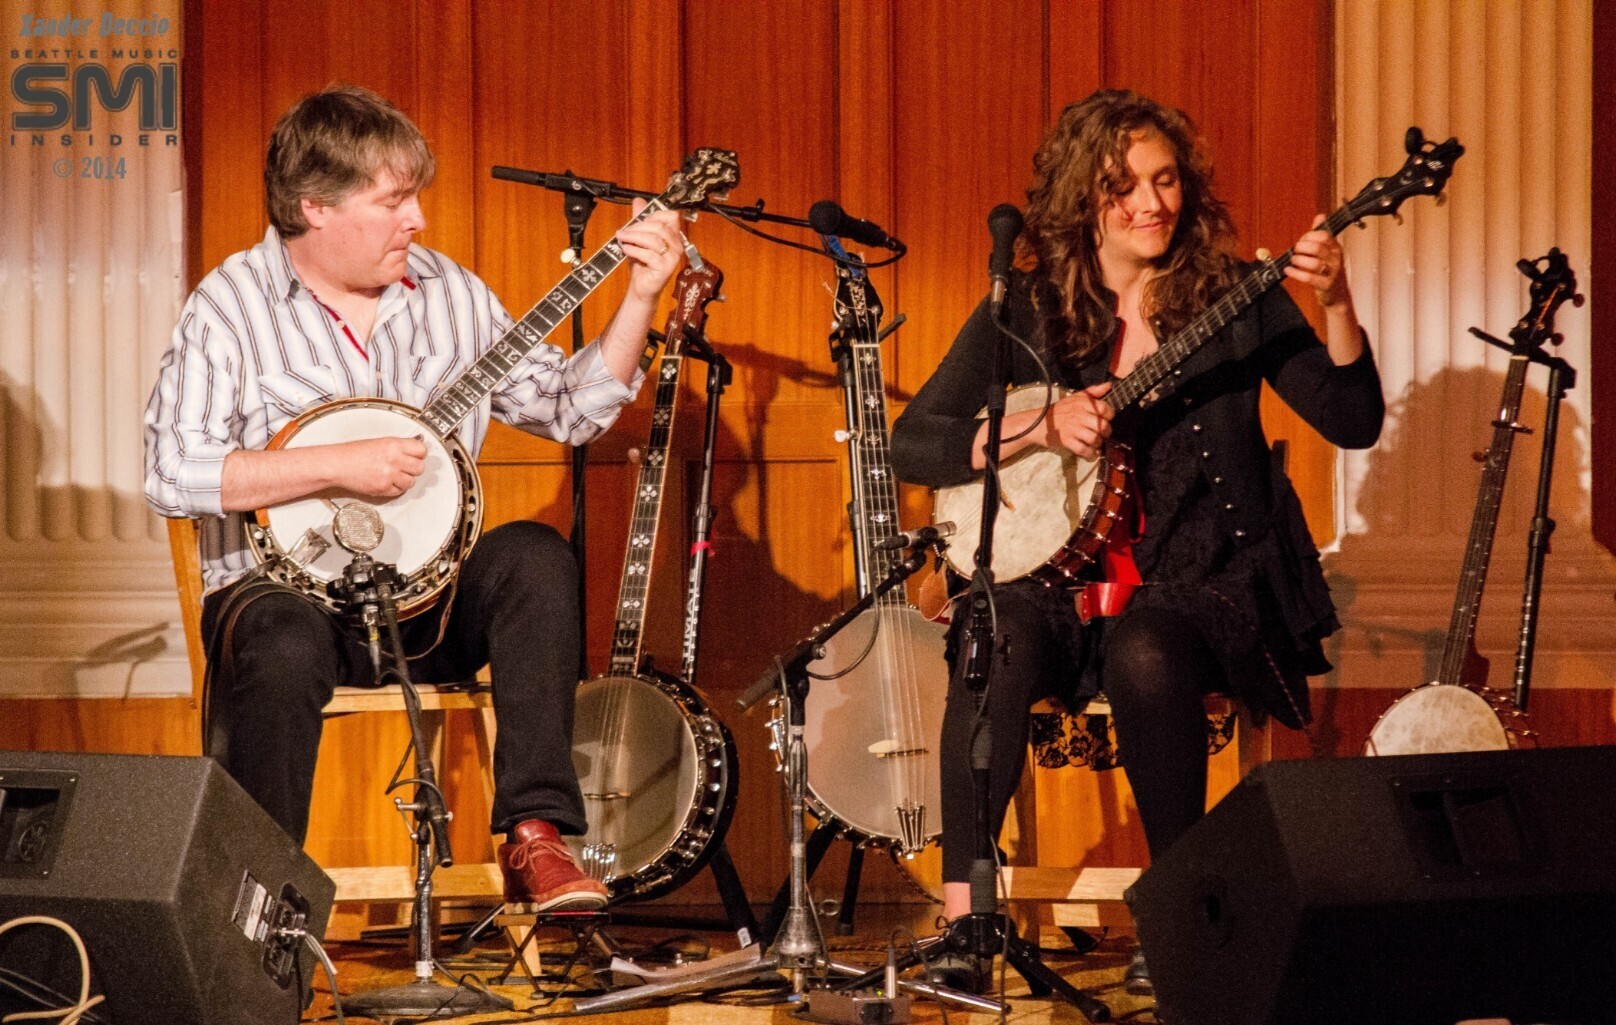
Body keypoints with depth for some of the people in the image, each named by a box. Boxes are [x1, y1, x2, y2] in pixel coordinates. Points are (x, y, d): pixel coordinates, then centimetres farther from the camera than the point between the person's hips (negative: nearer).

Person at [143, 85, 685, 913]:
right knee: (284, 648, -37)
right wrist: (340, 466, -21)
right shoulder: (229, 308, -6)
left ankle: (534, 835, -25)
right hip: (287, 584, -4)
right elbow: (172, 473, -17)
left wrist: (640, 299, 0)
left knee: (535, 560, -25)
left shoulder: (450, 293, 10)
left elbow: (570, 408, 12)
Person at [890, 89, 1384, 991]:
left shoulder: (1233, 299, 3)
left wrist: (1336, 305, -21)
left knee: (1144, 653, -36)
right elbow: (911, 446, 1)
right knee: (996, 645, -32)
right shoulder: (1028, 310, 6)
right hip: (1058, 575, 1)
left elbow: (1355, 422, -5)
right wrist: (1042, 426, -13)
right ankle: (963, 912, -31)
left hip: (1201, 583, -1)